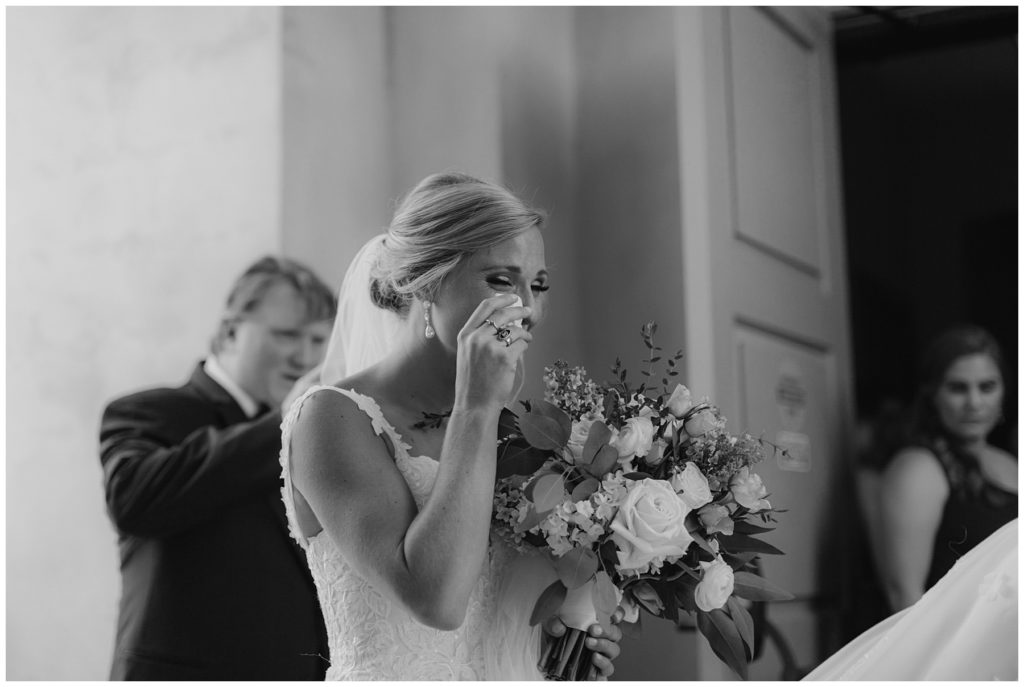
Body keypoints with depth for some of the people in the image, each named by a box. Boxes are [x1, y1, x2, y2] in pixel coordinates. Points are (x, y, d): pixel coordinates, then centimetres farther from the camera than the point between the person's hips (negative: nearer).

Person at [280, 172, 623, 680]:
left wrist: (572, 637, -5)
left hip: (521, 675, 5)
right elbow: (435, 598, -25)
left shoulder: (502, 424, 4)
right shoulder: (333, 417, -13)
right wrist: (477, 406, -22)